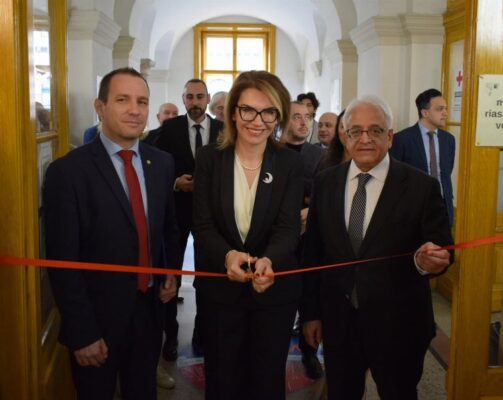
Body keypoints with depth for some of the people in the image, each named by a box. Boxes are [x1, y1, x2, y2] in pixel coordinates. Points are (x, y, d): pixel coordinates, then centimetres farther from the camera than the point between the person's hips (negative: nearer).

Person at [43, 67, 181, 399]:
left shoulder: (162, 163, 1)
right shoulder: (68, 171, -15)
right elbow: (63, 262, -15)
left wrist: (172, 273, 3)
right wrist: (82, 333, -15)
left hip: (149, 311, 5)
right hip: (98, 318, -4)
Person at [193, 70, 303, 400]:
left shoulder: (291, 164, -6)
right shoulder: (209, 158, -6)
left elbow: (289, 227, -14)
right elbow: (203, 225, -10)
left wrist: (268, 261, -36)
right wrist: (226, 255, -31)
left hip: (275, 289, 0)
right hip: (221, 287, 0)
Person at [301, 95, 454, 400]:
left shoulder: (421, 186, -10)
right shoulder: (325, 182, 0)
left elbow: (443, 248, -7)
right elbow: (312, 250, 3)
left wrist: (429, 260, -31)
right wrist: (311, 311, 4)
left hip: (398, 326, -2)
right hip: (338, 322, 3)